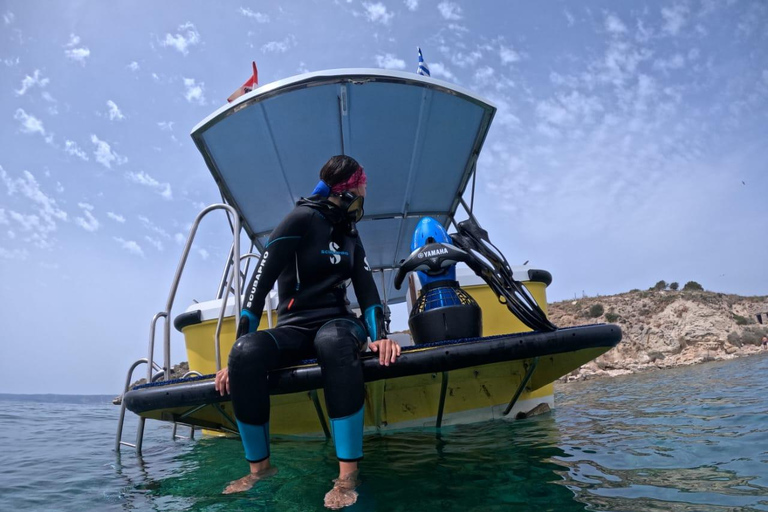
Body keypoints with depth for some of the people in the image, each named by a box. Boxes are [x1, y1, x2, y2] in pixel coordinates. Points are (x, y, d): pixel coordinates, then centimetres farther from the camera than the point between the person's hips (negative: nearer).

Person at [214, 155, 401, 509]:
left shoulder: (350, 237, 13)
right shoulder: (302, 219, -5)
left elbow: (366, 289, 7)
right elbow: (260, 283, -11)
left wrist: (379, 335, -13)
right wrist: (238, 351, -17)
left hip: (338, 324, 3)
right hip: (293, 328, -2)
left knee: (335, 342, -37)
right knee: (245, 354, -35)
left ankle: (348, 475, -37)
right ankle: (260, 467, -14)